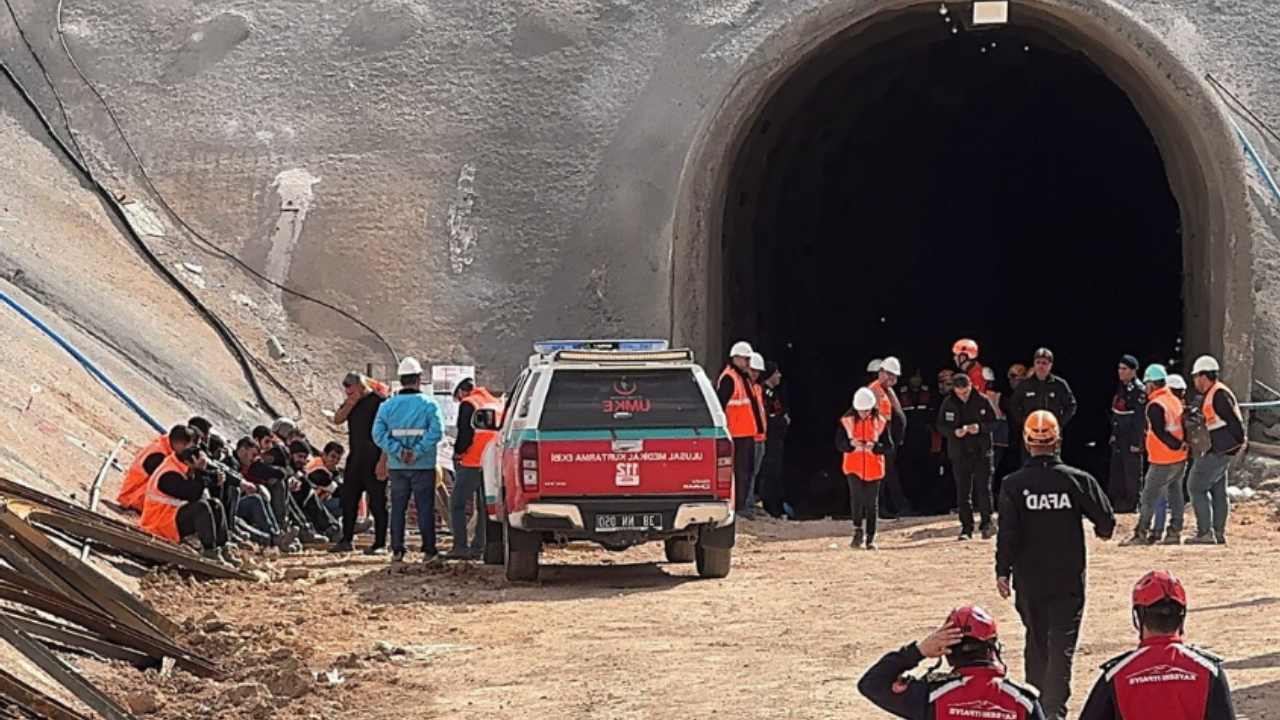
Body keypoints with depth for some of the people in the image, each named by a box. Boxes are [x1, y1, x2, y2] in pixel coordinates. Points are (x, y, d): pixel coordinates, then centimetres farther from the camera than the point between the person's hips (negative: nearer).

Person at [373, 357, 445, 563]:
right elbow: (436, 432, -18)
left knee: (398, 508, 10)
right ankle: (428, 550, 4)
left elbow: (378, 433, -7)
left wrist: (399, 451, -10)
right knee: (425, 508, 4)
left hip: (397, 467, 2)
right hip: (423, 467, -2)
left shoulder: (388, 405, 3)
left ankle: (397, 550, 8)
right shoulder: (428, 405, -5)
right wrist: (418, 452, -16)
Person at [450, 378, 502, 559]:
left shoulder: (468, 404, -6)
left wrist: (458, 452, 0)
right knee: (484, 506, 13)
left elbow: (465, 432, -14)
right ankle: (479, 546, 11)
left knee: (457, 503, 0)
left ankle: (460, 547, -7)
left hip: (472, 462, -7)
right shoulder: (496, 404, 16)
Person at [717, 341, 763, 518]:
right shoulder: (728, 378, -13)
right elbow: (720, 404, -20)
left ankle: (743, 503, 21)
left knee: (748, 470, 14)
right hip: (737, 434, -10)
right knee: (740, 470, -10)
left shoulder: (744, 378, 20)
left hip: (748, 433, 10)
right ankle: (739, 505, -9)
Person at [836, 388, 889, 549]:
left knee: (871, 503, 4)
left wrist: (875, 446, -19)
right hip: (853, 467, -1)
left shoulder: (879, 422, 1)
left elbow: (888, 446, 0)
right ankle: (858, 530, 0)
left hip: (873, 469, 1)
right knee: (856, 496, -18)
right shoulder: (847, 421, 1)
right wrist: (851, 444, -19)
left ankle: (870, 538, 12)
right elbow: (839, 444, 1)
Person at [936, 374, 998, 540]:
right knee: (963, 491, 3)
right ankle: (966, 527, 8)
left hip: (982, 451, -1)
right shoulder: (948, 404, 0)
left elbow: (993, 422, 1)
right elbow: (941, 426, 2)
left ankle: (986, 523, 5)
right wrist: (954, 432, -18)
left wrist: (980, 427, -19)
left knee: (984, 488, -3)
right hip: (959, 452, 1)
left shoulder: (982, 401, -3)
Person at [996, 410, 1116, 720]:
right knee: (1062, 644, 0)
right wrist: (1102, 530, 20)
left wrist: (1003, 572, -1)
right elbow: (1106, 521, -3)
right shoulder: (1077, 480, -8)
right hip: (1068, 578, -1)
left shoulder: (1013, 485, -8)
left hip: (1028, 580, 1)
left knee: (1036, 642, 17)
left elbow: (1007, 534, -10)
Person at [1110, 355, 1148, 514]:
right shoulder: (1121, 388, 11)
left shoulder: (1139, 390, -15)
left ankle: (1132, 503, 6)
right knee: (1116, 470, 12)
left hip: (1132, 439, -9)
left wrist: (1136, 442, -19)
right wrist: (1114, 434, 18)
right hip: (1119, 438, 9)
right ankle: (1115, 501, 19)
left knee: (1132, 472, -1)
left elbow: (1140, 418, -17)